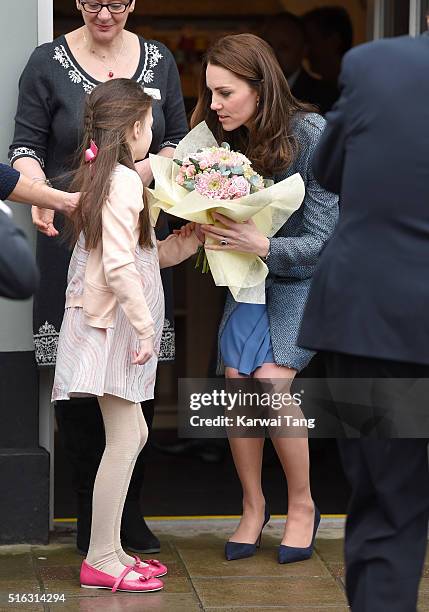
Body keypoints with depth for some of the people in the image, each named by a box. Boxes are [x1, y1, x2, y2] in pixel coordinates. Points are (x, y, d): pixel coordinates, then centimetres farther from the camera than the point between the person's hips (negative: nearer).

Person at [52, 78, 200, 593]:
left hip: (107, 323, 10)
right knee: (124, 439, -8)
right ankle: (101, 560, -4)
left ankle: (108, 549, 18)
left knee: (132, 435, 14)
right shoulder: (124, 181, -15)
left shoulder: (105, 178, 15)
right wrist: (145, 327, -21)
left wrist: (184, 245, 16)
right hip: (112, 324, -10)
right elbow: (119, 266, -23)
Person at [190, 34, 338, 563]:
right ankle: (253, 505, 6)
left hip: (303, 276, -4)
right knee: (237, 379, -11)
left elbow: (322, 240, -20)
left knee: (271, 380, -19)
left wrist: (262, 245, -36)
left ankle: (302, 505, 0)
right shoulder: (223, 136, -7)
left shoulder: (312, 137, -21)